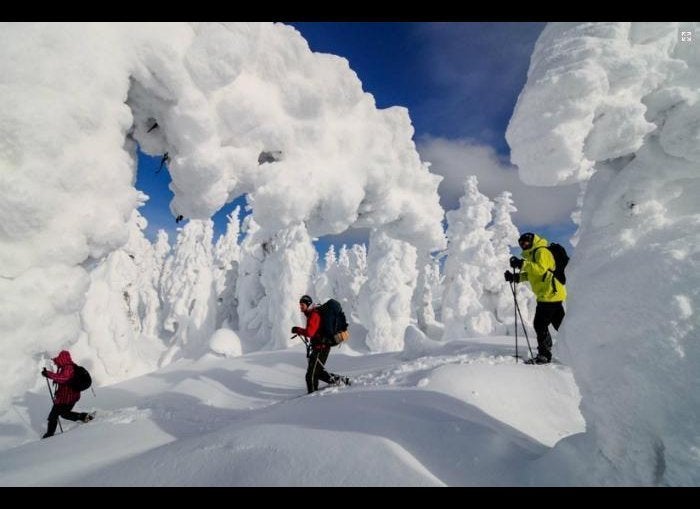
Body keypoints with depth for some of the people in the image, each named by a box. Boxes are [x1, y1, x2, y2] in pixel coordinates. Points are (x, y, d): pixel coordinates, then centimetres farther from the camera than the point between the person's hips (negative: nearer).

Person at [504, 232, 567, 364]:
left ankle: (544, 355, -3)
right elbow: (531, 274, 23)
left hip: (550, 294, -11)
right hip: (552, 295, 11)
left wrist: (522, 264, -34)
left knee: (540, 324, -8)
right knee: (560, 325, 17)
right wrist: (514, 277, 9)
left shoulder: (542, 251, -10)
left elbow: (541, 268, -28)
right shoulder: (534, 254, 22)